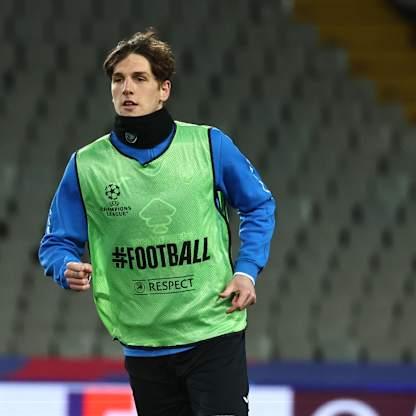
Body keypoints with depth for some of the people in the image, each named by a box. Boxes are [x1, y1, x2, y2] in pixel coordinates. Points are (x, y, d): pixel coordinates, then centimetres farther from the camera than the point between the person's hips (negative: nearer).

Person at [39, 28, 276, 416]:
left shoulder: (209, 145, -3)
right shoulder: (86, 165, -1)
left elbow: (259, 206, 11)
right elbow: (57, 242, 6)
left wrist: (246, 271, -1)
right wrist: (68, 269, -16)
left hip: (213, 331, -2)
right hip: (142, 345, 2)